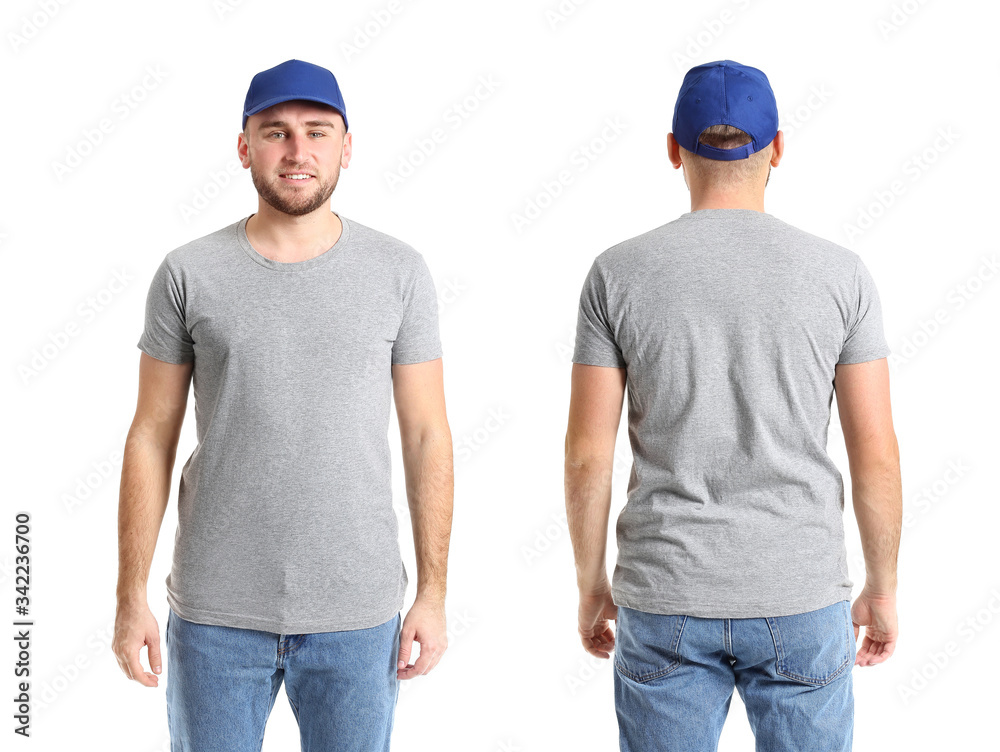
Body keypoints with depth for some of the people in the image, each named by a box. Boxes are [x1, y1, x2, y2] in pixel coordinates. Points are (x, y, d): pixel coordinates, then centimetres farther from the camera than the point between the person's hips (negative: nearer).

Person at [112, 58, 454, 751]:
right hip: (216, 614, 0)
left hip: (357, 613, 0)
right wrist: (131, 597, 0)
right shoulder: (189, 274, -1)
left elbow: (427, 436, 2)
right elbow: (152, 439, 3)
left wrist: (433, 594, -1)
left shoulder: (398, 272, 0)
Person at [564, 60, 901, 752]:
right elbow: (876, 458, -3)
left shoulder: (618, 273, -5)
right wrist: (883, 590, 10)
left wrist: (591, 585, 10)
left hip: (666, 600, 0)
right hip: (801, 600, 0)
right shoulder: (839, 273, -4)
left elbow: (587, 457, -4)